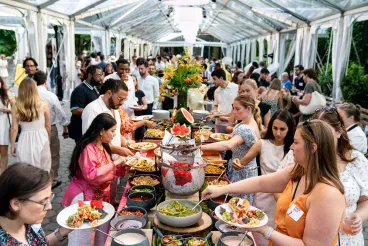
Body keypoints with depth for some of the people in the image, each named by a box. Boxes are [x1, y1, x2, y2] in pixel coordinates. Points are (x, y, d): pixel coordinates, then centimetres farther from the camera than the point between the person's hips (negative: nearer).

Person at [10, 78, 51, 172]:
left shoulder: (16, 106, -4)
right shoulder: (43, 104, -6)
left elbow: (14, 128, -2)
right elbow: (48, 126, 3)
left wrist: (12, 145, 10)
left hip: (25, 141, 1)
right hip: (41, 139, 0)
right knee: (43, 171, 12)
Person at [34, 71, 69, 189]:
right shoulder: (51, 95, -13)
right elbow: (60, 113, -7)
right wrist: (65, 128, 6)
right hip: (50, 128, -3)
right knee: (53, 155, 13)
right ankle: (52, 181, 19)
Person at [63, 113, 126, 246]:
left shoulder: (103, 146, 6)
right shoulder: (88, 148, -21)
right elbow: (91, 175, -32)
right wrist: (114, 163, -25)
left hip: (99, 196, 8)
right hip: (84, 197, -8)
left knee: (104, 232, 13)